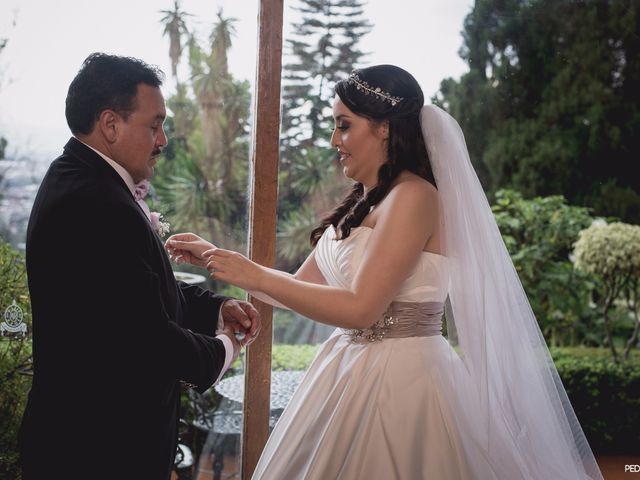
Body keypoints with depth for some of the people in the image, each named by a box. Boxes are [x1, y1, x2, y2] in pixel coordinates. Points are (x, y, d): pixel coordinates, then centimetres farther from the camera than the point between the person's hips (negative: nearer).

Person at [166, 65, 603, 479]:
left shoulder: (413, 197, -16)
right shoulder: (363, 204, 9)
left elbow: (360, 308, -21)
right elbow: (303, 287, 11)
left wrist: (255, 276, -17)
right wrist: (218, 258, 6)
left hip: (398, 384, -8)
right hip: (352, 373, 8)